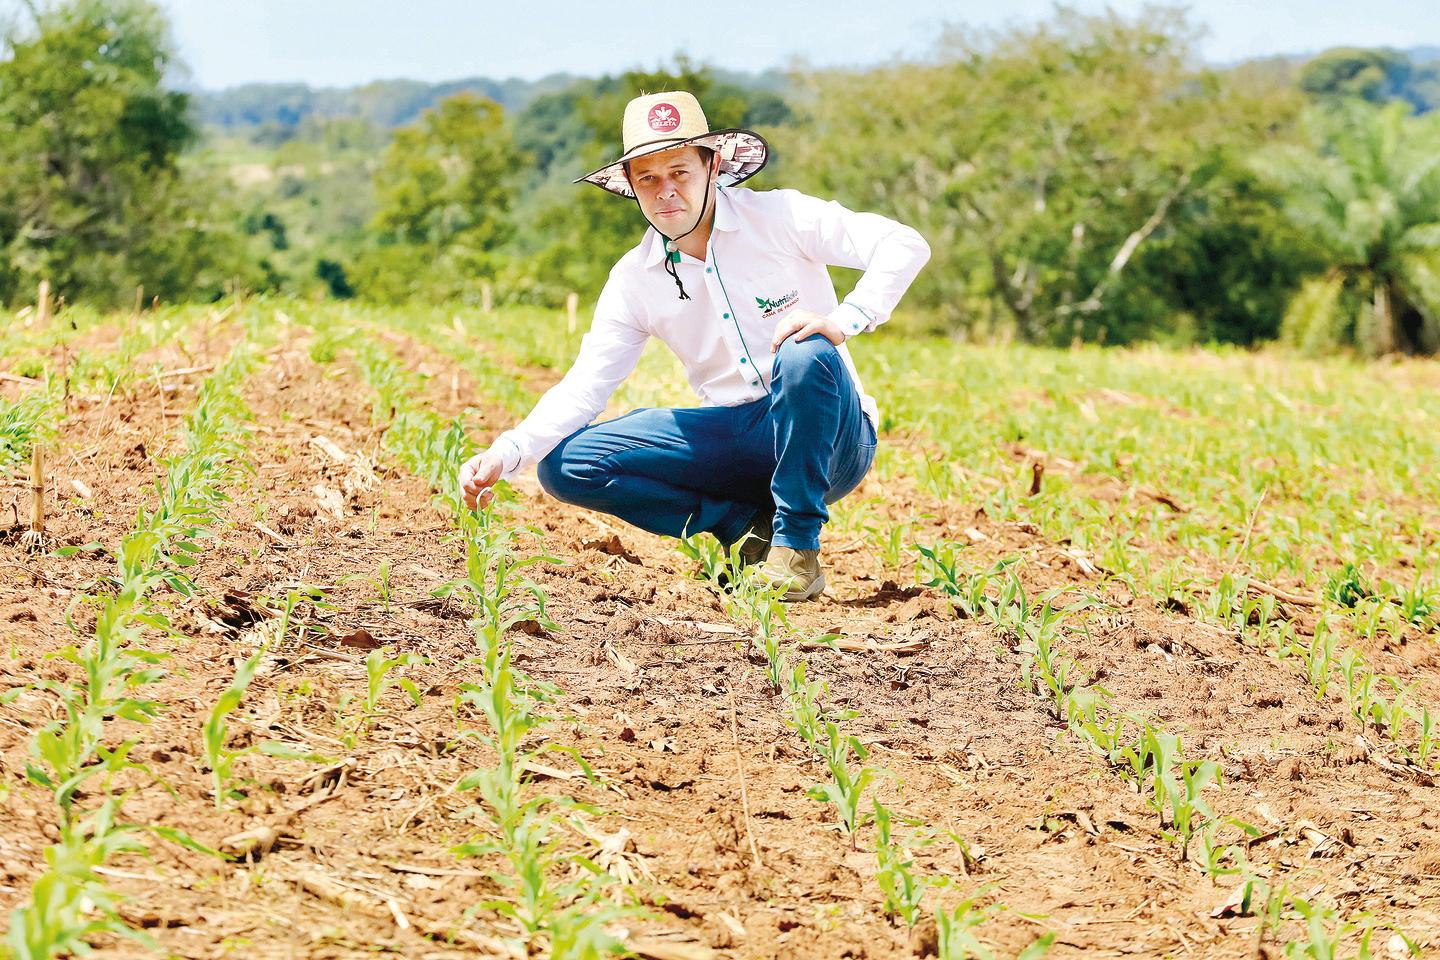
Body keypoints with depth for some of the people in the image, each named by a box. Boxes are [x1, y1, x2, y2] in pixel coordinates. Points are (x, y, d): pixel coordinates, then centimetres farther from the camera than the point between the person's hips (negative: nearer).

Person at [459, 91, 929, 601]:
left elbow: (904, 244, -17)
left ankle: (797, 545, -20)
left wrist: (844, 319, -33)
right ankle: (754, 525, -6)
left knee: (806, 355, -38)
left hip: (826, 440, -4)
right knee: (564, 463, -11)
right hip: (734, 439, 4)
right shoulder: (634, 280, 1)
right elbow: (583, 388, -3)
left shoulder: (780, 217, -10)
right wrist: (505, 455, -19)